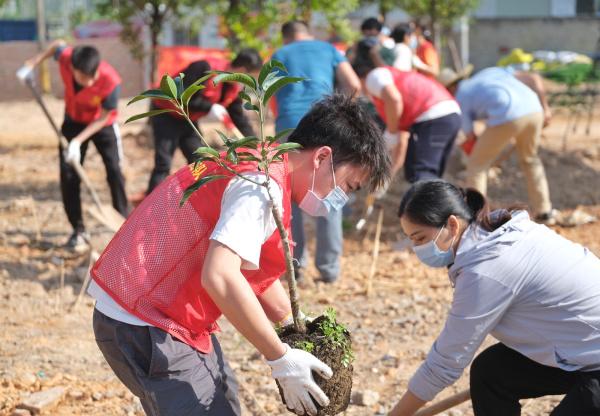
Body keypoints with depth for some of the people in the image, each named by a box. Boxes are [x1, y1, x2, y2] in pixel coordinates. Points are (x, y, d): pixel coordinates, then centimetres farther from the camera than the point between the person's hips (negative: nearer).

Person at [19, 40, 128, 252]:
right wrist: (35, 62, 1)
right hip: (73, 121, 3)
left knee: (114, 172, -11)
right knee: (68, 175, -4)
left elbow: (103, 118, -24)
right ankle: (78, 231, 4)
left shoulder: (111, 82, -37)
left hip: (102, 124, -3)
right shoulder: (65, 58, -31)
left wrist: (78, 141, -28)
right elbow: (57, 44, -5)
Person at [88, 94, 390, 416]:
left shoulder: (258, 162, 12)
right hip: (143, 326, -10)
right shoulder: (264, 184, -19)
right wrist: (281, 359, -24)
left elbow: (250, 268, 24)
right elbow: (220, 278, -32)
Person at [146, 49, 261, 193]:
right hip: (166, 115, -8)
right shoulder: (206, 69, -28)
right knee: (163, 165, -15)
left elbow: (239, 117, 9)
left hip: (188, 120, 8)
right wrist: (209, 108, -28)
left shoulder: (233, 87, -2)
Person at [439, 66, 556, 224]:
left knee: (476, 165, 14)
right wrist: (545, 108, 29)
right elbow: (533, 80, 24)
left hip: (506, 116, -5)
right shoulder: (492, 72, 33)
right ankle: (544, 211, 33)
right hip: (533, 110, 5)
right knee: (529, 160, 31)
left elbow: (471, 140, 16)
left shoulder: (460, 100, 20)